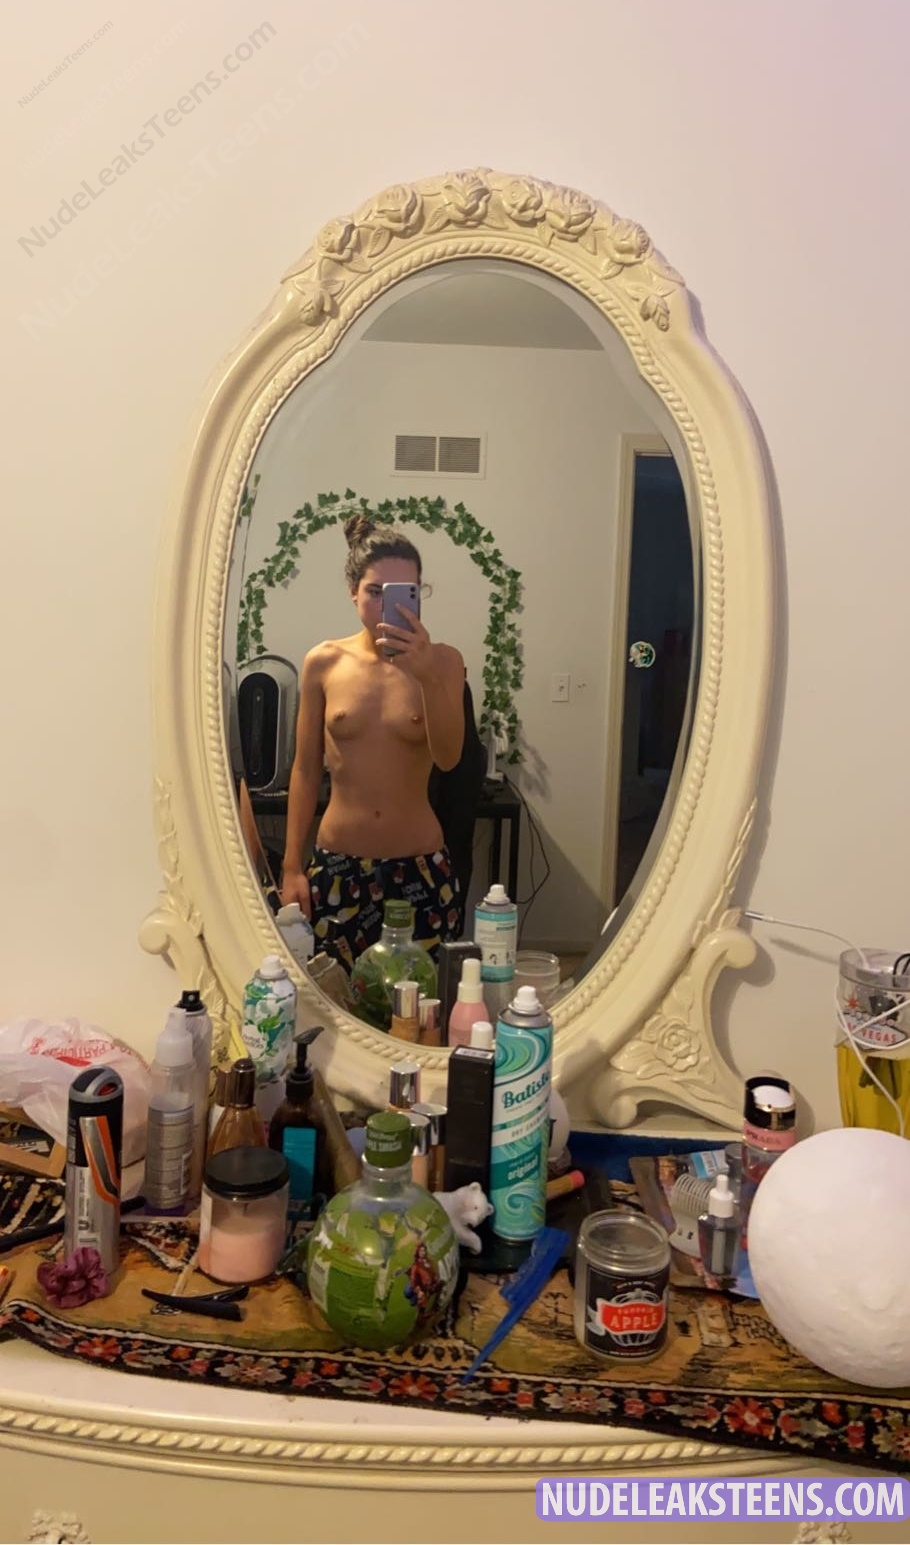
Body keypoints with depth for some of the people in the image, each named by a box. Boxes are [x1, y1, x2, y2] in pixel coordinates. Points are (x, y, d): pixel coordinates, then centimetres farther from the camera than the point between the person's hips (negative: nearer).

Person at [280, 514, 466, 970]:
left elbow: (448, 758, -16)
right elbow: (306, 769, 4)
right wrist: (292, 867, 3)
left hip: (421, 866, -1)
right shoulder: (323, 663, -1)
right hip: (337, 864, 1)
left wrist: (427, 675, -31)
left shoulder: (443, 660, -4)